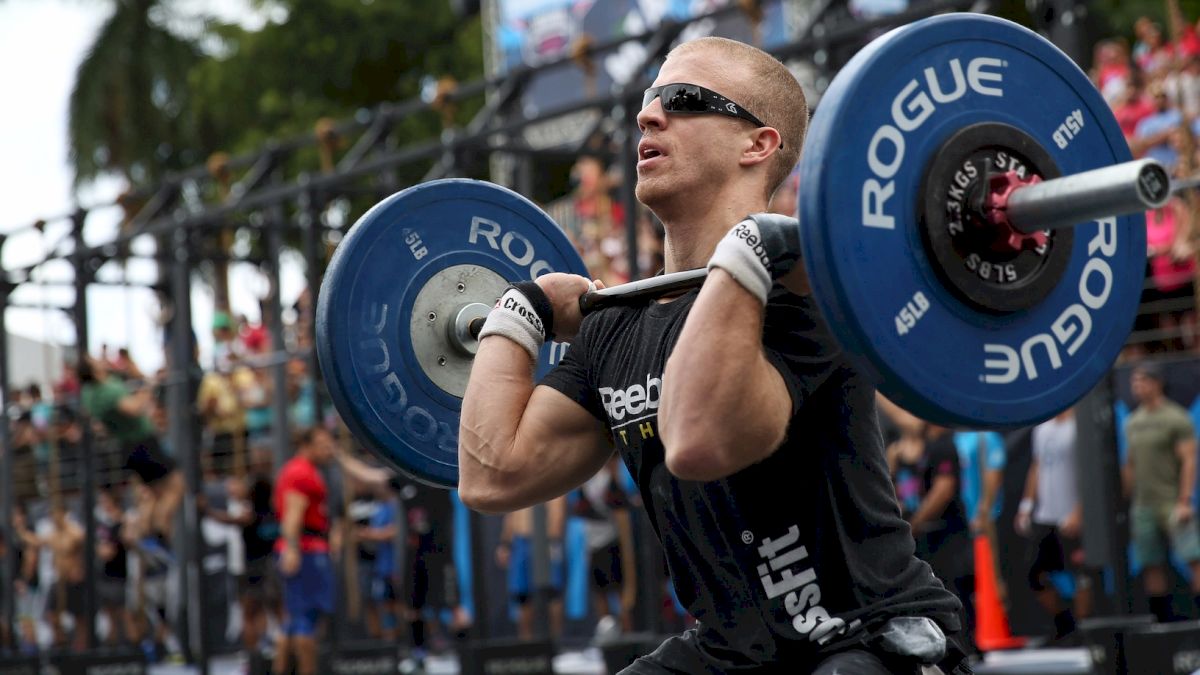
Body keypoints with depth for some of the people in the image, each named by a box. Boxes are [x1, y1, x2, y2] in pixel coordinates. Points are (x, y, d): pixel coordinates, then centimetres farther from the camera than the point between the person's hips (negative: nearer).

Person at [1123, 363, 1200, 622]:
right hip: (1143, 504, 6)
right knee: (1151, 565, 3)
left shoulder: (1177, 418, -5)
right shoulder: (1133, 422, 14)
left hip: (1172, 503, -6)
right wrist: (1126, 504, 17)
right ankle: (1164, 619, 8)